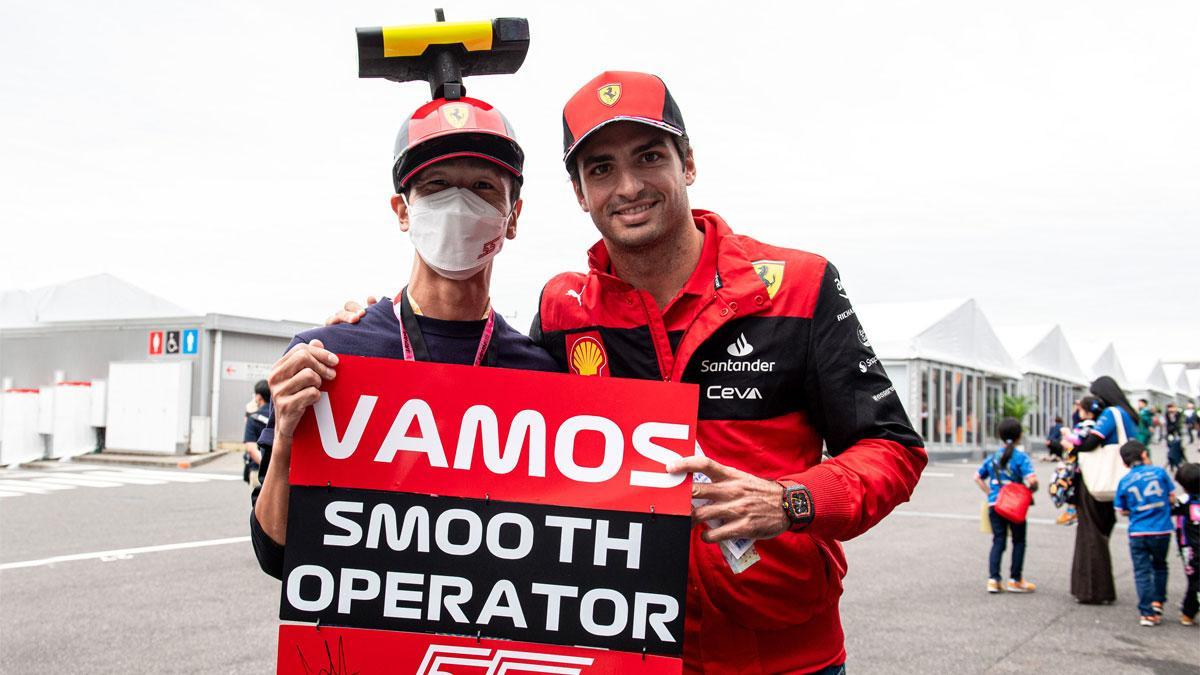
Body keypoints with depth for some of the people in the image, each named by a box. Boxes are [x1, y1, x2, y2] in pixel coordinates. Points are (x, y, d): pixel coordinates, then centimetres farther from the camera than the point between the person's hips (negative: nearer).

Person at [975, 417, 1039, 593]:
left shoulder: (993, 457, 8)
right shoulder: (1021, 457, -9)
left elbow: (978, 477, 13)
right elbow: (1032, 480, -20)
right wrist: (1032, 489, 0)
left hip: (994, 505, 4)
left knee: (998, 541, 9)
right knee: (1019, 541, 12)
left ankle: (993, 579, 1)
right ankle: (1015, 580, 15)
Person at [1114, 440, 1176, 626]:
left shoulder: (1124, 482, -2)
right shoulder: (1159, 472, -3)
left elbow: (1123, 511, 2)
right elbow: (1172, 497, 4)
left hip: (1138, 533, 0)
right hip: (1162, 531, 0)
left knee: (1142, 572, 6)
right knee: (1159, 566, 23)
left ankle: (1147, 613, 4)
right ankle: (1157, 602, 15)